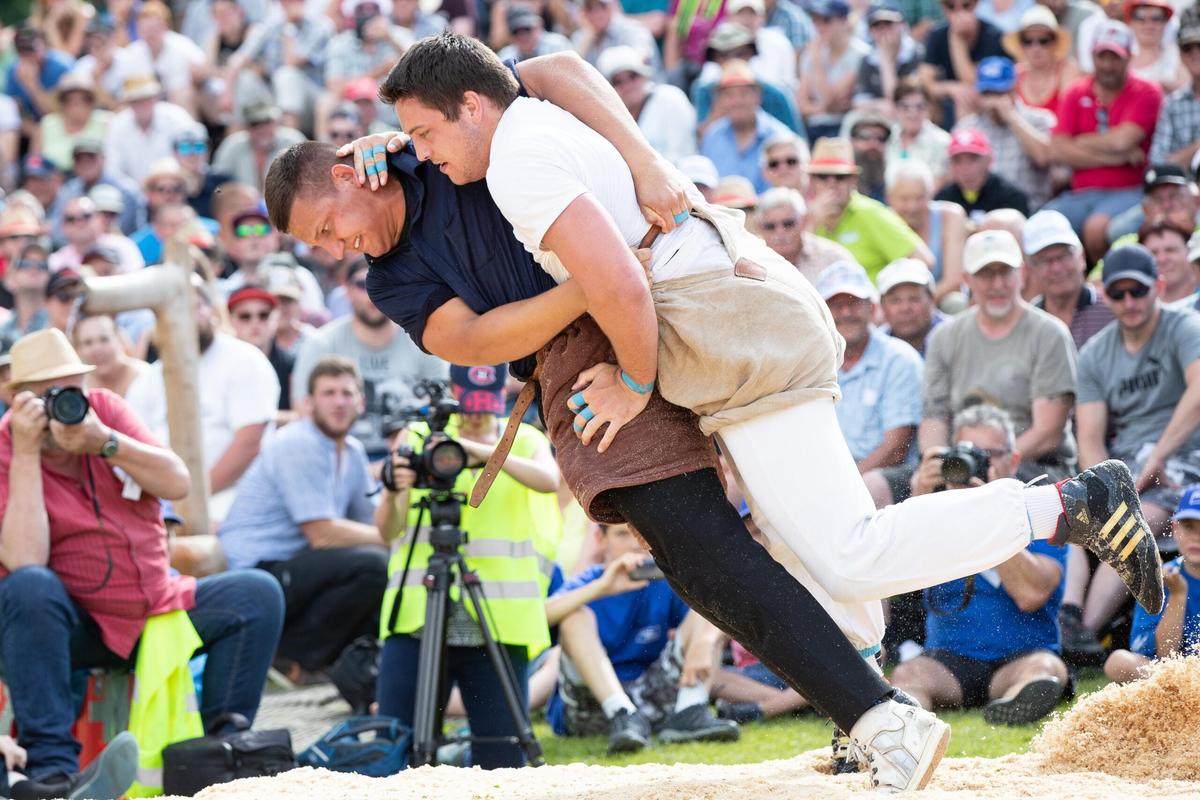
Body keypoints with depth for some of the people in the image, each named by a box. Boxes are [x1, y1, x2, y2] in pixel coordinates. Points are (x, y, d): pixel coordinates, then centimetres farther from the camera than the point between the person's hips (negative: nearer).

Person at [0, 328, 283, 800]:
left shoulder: (104, 408, 0)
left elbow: (177, 484, -8)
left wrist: (104, 441, -21)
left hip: (155, 610, 5)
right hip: (70, 628, -5)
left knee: (257, 595, -8)